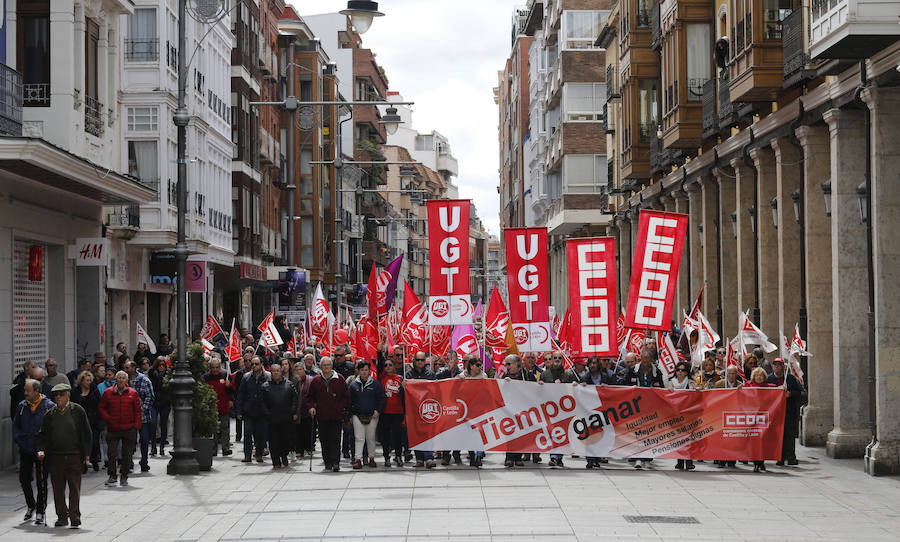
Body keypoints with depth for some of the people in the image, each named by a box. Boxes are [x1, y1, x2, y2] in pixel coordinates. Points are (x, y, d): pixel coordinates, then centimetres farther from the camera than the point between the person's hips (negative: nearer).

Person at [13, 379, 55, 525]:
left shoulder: (49, 406, -8)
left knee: (41, 482, -1)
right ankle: (30, 506, 32)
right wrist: (19, 440, 2)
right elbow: (15, 425, 15)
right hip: (25, 450, 5)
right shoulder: (22, 406, 6)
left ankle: (40, 512, 8)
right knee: (24, 479, 10)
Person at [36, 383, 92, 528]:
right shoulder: (50, 414, 8)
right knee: (58, 488, 6)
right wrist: (41, 449, -6)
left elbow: (86, 432, 4)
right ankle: (62, 516, 17)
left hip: (74, 456, -3)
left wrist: (86, 452, 1)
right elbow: (42, 434, 12)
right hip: (55, 456, 3)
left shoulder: (77, 410, 1)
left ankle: (75, 516, -1)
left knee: (75, 487, -3)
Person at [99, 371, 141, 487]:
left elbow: (138, 411, 7)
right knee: (111, 454, -3)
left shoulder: (133, 393, 5)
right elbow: (102, 408, 12)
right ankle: (112, 477, 6)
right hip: (113, 429, 0)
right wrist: (108, 419, -2)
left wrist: (137, 425, -1)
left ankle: (124, 477, 16)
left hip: (129, 429, 0)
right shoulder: (108, 393, 5)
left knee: (127, 454, 5)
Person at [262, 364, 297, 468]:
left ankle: (284, 456, 30)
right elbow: (263, 402, 4)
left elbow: (295, 398, 8)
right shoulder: (265, 386, 4)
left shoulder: (288, 384, 6)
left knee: (286, 439, 4)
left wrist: (293, 412, 0)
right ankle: (276, 462, 8)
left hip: (286, 418, 0)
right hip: (272, 419, 0)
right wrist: (267, 414, -6)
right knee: (273, 441, 0)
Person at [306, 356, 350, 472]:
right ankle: (327, 462, 16)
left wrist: (340, 407, -5)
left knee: (335, 439, -10)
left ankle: (335, 462, -13)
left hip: (336, 416, -2)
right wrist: (311, 407, 0)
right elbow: (310, 397, 17)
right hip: (322, 416, 3)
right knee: (324, 440, 7)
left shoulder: (339, 379, 3)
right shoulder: (316, 380, 8)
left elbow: (346, 396, 7)